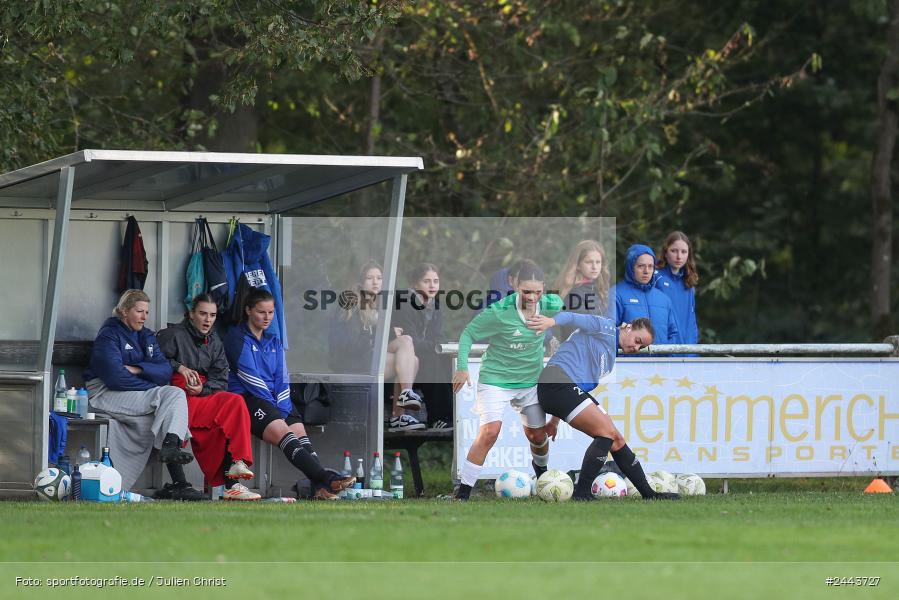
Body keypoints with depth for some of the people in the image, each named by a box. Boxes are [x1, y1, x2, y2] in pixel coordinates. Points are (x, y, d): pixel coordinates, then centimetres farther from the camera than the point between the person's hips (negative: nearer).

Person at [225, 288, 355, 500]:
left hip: (274, 400, 8)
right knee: (283, 432, -27)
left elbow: (282, 379, 15)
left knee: (300, 432, -16)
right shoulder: (237, 338, 1)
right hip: (247, 399, -8)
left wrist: (283, 408, -2)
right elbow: (249, 376, -7)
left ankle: (320, 487, -35)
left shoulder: (273, 342, 23)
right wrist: (273, 407, -9)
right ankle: (326, 479, -43)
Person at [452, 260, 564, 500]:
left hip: (531, 381, 5)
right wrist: (462, 367, -23)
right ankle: (463, 492, -14)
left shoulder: (551, 307, -13)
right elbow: (468, 334, -12)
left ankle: (541, 468, 51)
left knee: (538, 436, 14)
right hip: (496, 380, -5)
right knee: (489, 432, -20)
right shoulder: (499, 312, -24)